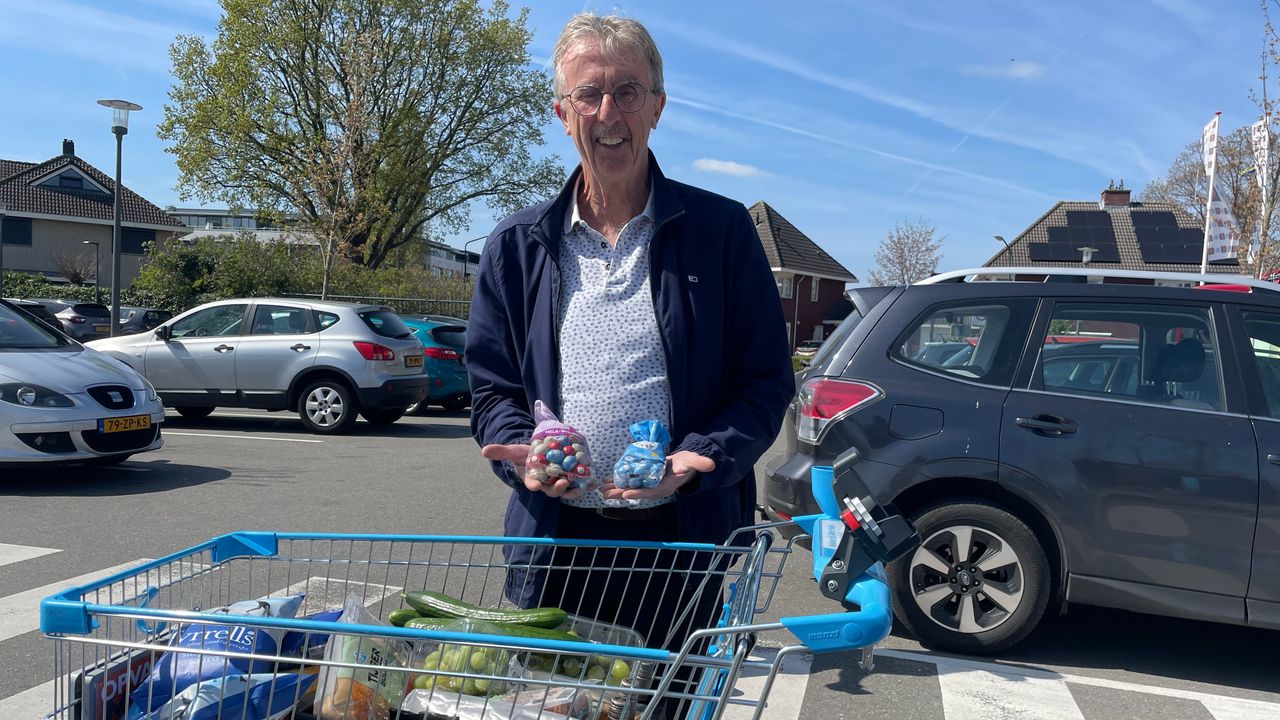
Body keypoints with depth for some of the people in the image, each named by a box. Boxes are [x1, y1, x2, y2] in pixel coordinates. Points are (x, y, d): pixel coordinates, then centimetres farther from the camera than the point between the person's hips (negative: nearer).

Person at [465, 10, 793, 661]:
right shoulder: (516, 246, 7)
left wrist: (702, 457, -16)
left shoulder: (722, 230, 1)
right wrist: (521, 451, -10)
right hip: (556, 544, 2)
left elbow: (766, 379, 0)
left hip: (687, 540, -1)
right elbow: (491, 387, 11)